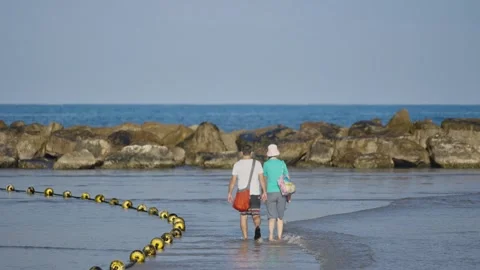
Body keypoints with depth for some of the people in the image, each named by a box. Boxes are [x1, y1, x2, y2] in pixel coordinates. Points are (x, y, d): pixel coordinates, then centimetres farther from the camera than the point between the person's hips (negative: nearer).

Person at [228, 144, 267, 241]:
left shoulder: (237, 164, 1)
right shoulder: (257, 163, 1)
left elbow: (233, 180, -1)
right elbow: (261, 179, -4)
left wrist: (230, 193, 6)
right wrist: (264, 192, 0)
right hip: (255, 193, 0)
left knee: (243, 216, 9)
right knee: (256, 216, 2)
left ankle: (245, 237, 5)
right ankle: (257, 227, -29)